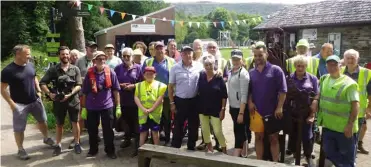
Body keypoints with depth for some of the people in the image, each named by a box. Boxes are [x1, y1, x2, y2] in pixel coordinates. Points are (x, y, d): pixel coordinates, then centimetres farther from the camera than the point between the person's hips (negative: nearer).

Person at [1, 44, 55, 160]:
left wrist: (39, 91, 5)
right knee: (19, 129, 6)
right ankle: (20, 150, 23)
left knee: (42, 120, 20)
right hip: (20, 104, -5)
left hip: (35, 101, 6)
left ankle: (46, 138, 42)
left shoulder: (30, 65, -1)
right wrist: (11, 103, -18)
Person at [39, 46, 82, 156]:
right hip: (58, 101, 1)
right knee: (59, 124, 13)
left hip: (73, 100, 0)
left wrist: (69, 95, -18)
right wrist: (49, 93, -17)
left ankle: (77, 144, 22)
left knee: (75, 122, 8)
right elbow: (42, 83, -2)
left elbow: (79, 85, -6)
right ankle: (58, 145, 27)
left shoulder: (75, 69, -1)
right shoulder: (53, 69, -1)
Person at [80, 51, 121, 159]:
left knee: (108, 130, 7)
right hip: (91, 107, 1)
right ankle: (93, 150, 31)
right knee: (92, 130, 12)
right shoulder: (89, 73, -2)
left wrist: (118, 106, -2)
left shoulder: (110, 72, -3)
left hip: (107, 106, -1)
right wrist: (84, 108, 2)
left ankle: (110, 151, 22)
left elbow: (115, 90, 0)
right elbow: (84, 92, 2)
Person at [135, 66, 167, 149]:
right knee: (143, 132, 9)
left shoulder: (160, 85, 3)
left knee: (155, 132, 6)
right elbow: (136, 97, 1)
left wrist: (151, 109, -13)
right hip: (143, 114, 2)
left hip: (155, 113, -2)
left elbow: (160, 98, -6)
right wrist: (143, 109, -12)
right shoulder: (139, 85, 10)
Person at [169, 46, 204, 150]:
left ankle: (191, 147, 30)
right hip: (180, 100, -1)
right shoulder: (175, 68, -4)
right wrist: (172, 103, -2)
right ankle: (175, 147, 22)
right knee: (178, 126, 8)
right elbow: (171, 86, 0)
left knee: (193, 126, 13)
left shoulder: (199, 66, -3)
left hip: (194, 100, 1)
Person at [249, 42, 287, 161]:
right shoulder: (251, 72, 6)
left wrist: (279, 108, -14)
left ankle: (275, 162, 21)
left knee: (273, 139, 9)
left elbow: (282, 91, -8)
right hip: (256, 112, 4)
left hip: (272, 112, -3)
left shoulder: (275, 70, -6)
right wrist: (250, 102, -5)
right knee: (258, 137, 13)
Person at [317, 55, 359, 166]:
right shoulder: (324, 79, 6)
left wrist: (350, 125, -19)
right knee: (329, 154, 16)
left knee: (347, 158, 10)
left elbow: (355, 105, -15)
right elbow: (318, 96, 17)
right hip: (327, 125, 6)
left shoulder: (348, 83, -12)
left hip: (344, 127, -6)